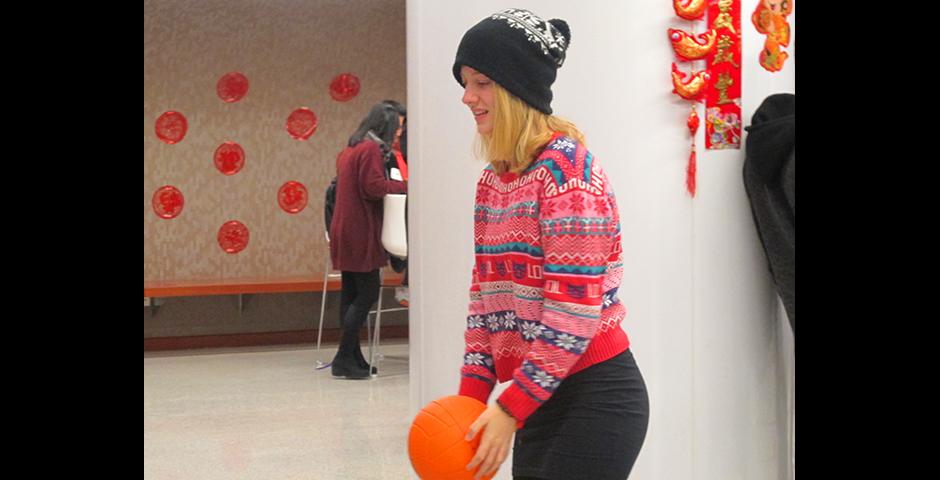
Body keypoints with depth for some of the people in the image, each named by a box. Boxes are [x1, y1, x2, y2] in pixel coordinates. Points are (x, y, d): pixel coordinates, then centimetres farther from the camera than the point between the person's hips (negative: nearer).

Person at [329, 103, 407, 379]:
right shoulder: (371, 150, -11)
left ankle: (352, 357, 14)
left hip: (344, 232, 10)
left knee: (351, 294, 10)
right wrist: (404, 186, -10)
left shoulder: (348, 150, 18)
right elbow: (373, 186, -21)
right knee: (368, 293, -7)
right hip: (361, 233, -10)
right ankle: (344, 359, -8)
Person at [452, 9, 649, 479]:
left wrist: (509, 408, -17)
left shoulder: (565, 167, -15)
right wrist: (471, 396, 4)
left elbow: (574, 309, -19)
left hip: (593, 396, -7)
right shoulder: (492, 178, 10)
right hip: (539, 395, 8)